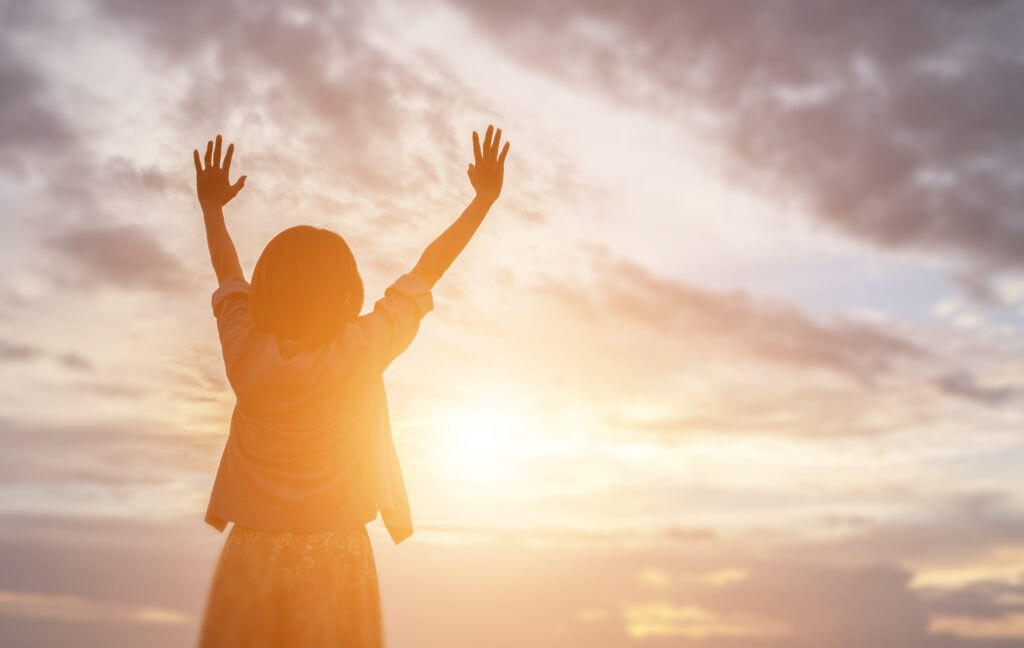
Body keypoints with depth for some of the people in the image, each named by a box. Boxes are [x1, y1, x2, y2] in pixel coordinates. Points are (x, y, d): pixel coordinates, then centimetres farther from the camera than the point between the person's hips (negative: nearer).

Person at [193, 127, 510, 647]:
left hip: (250, 552, 3)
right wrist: (484, 198, 12)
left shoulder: (246, 354, -4)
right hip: (335, 554, -2)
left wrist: (212, 207, 33)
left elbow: (228, 273, 14)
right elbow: (427, 270, 0)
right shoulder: (360, 353, -11)